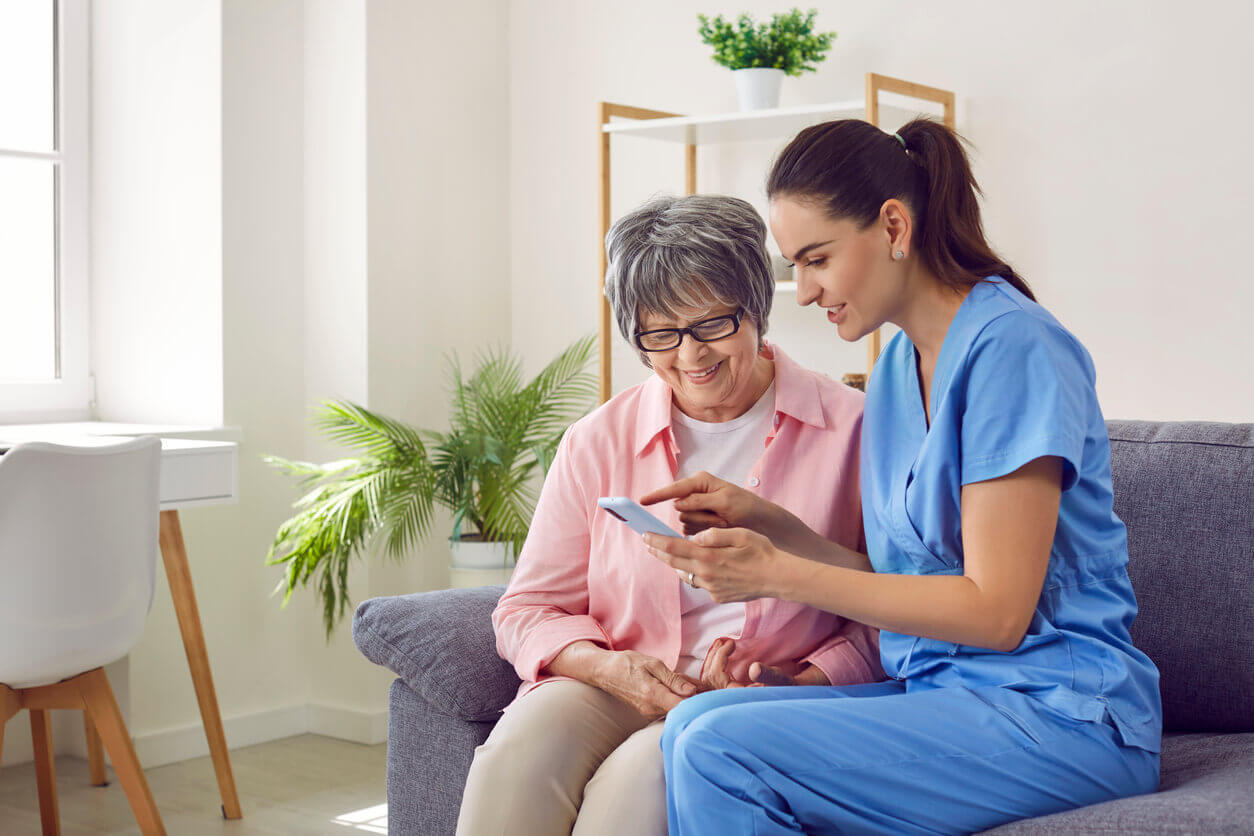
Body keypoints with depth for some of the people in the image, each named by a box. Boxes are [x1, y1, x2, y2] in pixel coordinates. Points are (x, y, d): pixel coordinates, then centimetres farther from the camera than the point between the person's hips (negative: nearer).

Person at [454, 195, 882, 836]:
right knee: (517, 753, -30)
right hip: (613, 694, 3)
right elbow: (529, 609, 10)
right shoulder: (598, 442, 8)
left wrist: (798, 684, -15)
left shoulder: (850, 431, 0)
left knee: (643, 773, -34)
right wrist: (612, 667, -10)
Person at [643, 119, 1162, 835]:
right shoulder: (898, 366, 12)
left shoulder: (1012, 347, -14)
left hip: (1060, 720, -8)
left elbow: (996, 610, -17)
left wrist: (780, 575, -18)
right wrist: (765, 521, 1)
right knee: (692, 724, -11)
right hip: (941, 694, 8)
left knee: (718, 754, -22)